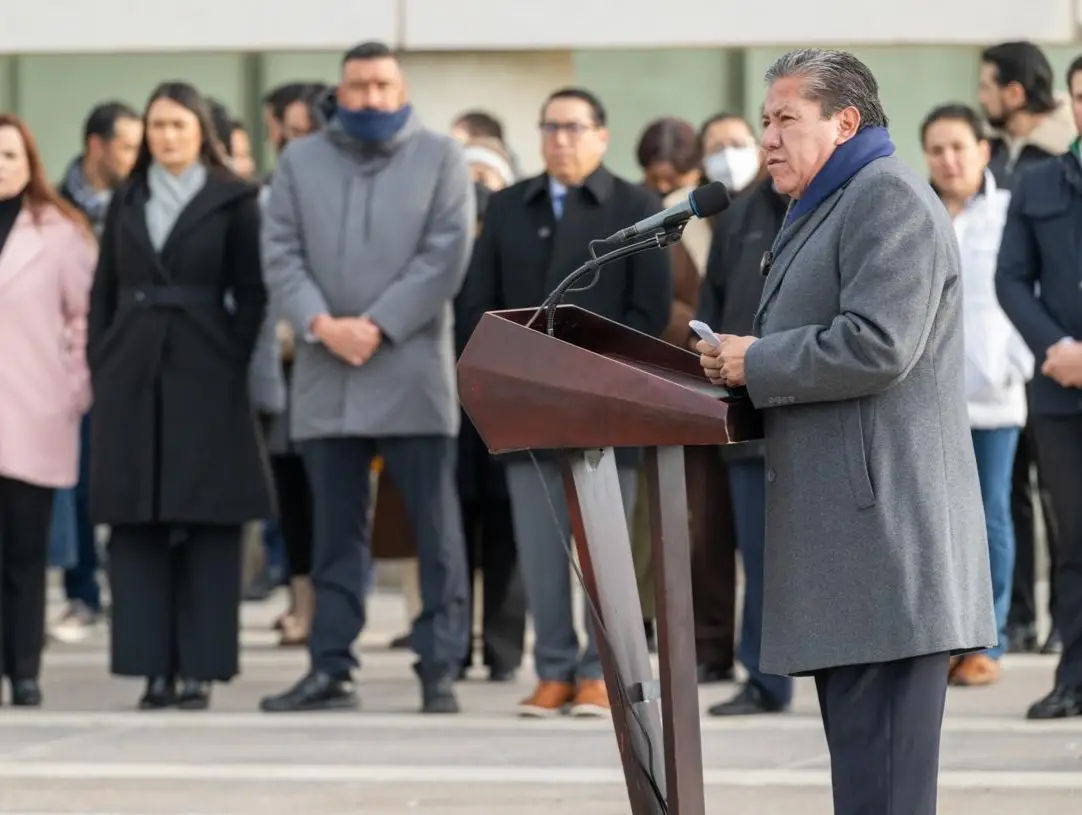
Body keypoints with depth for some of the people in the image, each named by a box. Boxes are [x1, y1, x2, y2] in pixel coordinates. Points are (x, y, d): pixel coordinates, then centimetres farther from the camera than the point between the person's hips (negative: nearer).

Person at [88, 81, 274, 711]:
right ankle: (153, 666, 2)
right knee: (136, 523, 0)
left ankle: (200, 668, -1)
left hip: (206, 378, -3)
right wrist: (101, 367, 4)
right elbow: (105, 292, 14)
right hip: (133, 376, 4)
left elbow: (251, 294, -1)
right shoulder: (127, 203, 14)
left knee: (208, 526, -3)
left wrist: (235, 365, -9)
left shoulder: (233, 201, 3)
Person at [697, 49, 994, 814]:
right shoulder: (830, 207, 24)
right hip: (849, 530, 11)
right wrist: (743, 367, 11)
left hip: (885, 528, -11)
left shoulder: (890, 198, -10)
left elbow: (876, 346, -21)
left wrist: (756, 363, -10)